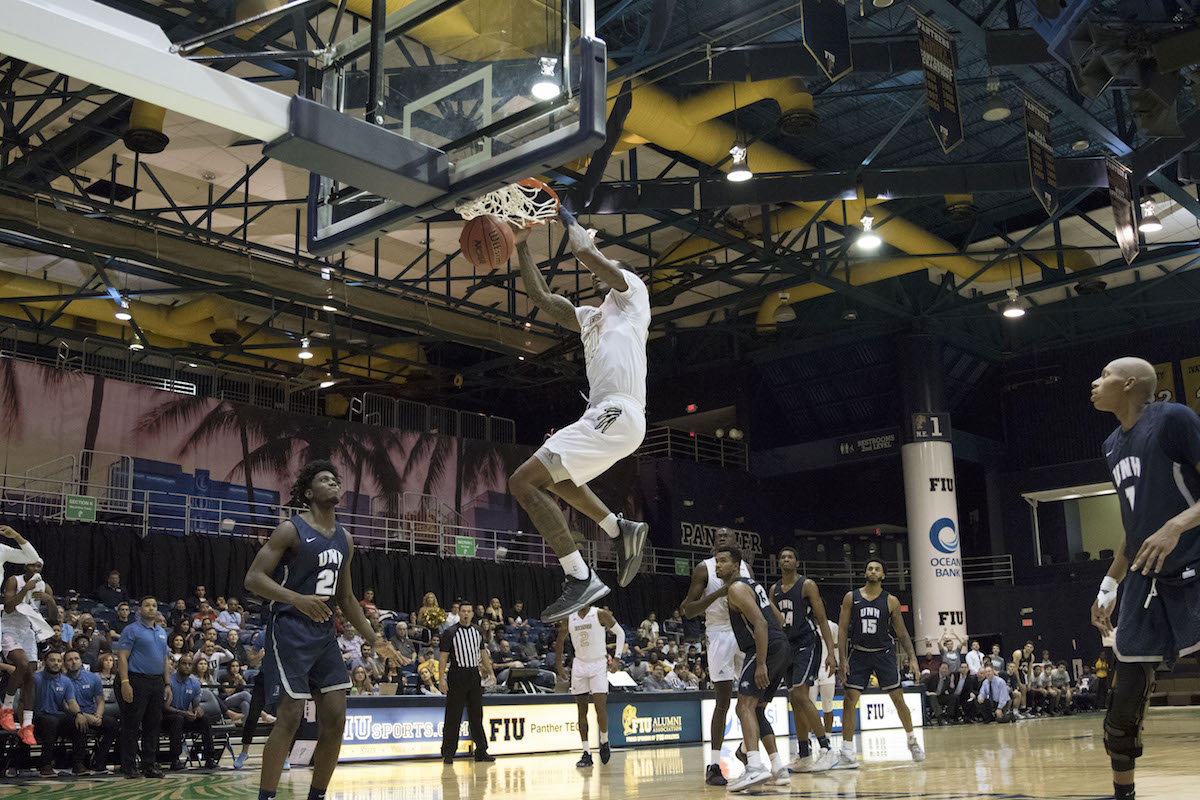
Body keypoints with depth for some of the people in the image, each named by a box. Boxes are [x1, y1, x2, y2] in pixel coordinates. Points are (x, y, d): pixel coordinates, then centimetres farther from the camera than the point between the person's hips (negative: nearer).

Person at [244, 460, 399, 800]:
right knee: (289, 717, -11)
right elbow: (253, 578, -14)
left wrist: (374, 638, 15)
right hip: (290, 631, -7)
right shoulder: (291, 529, -7)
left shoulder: (345, 539, 14)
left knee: (335, 719, 3)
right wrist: (298, 599, -29)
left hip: (324, 633, 7)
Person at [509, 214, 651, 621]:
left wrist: (566, 217, 11)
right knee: (549, 474, 32)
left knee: (523, 480, -15)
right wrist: (522, 245, 26)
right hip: (606, 416, 10)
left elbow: (586, 251, -7)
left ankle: (581, 578, -19)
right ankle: (621, 530, 20)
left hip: (617, 414, -10)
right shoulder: (590, 317, 29)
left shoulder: (631, 290, 7)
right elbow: (541, 297, 31)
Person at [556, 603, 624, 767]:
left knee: (600, 707, -14)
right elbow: (560, 640, 16)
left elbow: (620, 632, 2)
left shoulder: (600, 615, -8)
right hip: (580, 665, 3)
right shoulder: (568, 619, 1)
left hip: (599, 664, -3)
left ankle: (604, 742, 12)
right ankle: (586, 754, 5)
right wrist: (559, 665, 13)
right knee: (582, 710, 0)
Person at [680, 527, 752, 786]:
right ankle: (713, 765, -6)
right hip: (720, 634, -5)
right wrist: (718, 594, -20)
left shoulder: (745, 568, 11)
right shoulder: (704, 568, -3)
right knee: (723, 702, -10)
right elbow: (688, 610, -8)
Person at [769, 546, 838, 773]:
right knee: (795, 701, 7)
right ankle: (804, 757, 15)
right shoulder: (774, 589, 12)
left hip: (807, 645, -7)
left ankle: (826, 750, -16)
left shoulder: (807, 585, -6)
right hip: (787, 647, 7)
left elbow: (822, 619, -8)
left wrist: (831, 652, -15)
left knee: (800, 695, -20)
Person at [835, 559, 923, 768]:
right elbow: (843, 629, 0)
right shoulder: (851, 597, -1)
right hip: (858, 654, 0)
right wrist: (842, 659, -8)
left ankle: (912, 740, 25)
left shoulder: (891, 601, -2)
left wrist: (912, 657, -6)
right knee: (850, 700, -9)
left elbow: (902, 632, 4)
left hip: (884, 653, 0)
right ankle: (848, 754, -7)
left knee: (898, 699, 0)